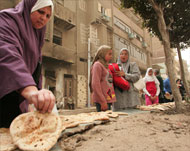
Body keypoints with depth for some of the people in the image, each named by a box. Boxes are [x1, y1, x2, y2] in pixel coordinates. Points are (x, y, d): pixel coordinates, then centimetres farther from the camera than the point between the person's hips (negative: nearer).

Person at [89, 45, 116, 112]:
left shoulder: (106, 65, 18)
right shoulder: (97, 65, -8)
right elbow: (95, 84, -15)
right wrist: (103, 101, -17)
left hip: (108, 99, 8)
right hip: (102, 100, -8)